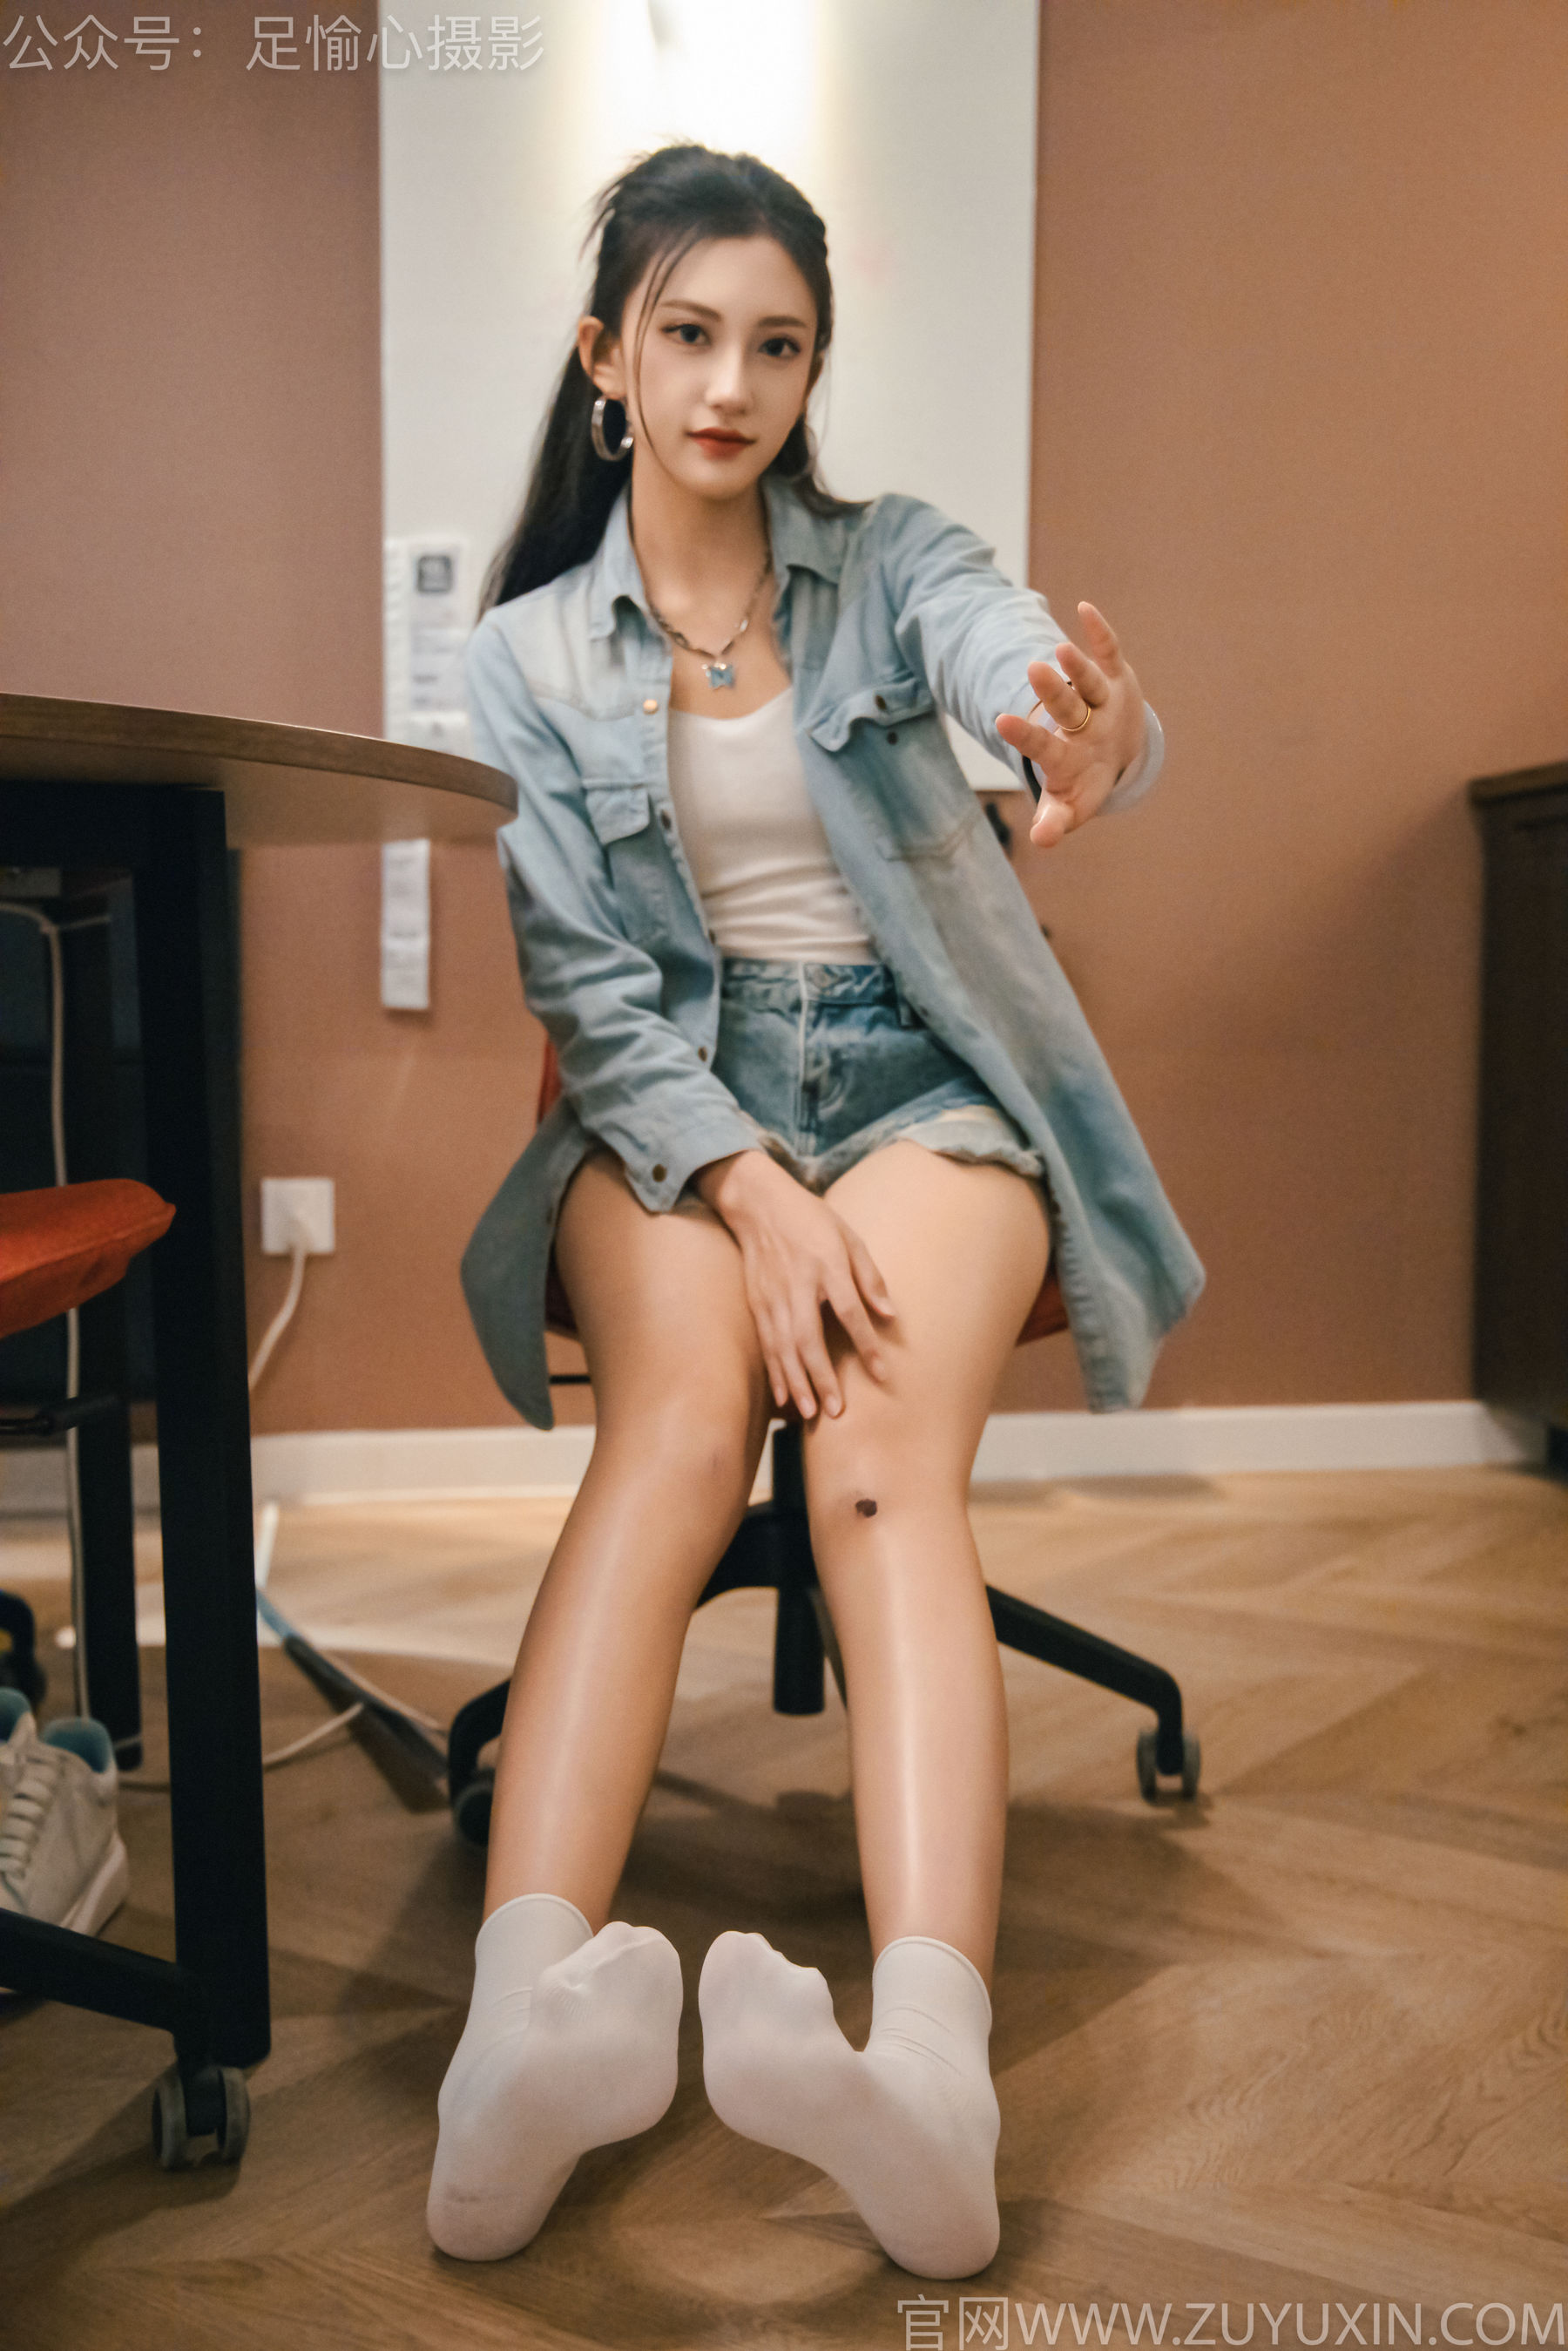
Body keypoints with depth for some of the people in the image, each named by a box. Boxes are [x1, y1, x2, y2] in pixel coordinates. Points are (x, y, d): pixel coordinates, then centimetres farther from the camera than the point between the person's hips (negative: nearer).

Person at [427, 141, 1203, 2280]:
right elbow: (582, 982, -1)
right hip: (667, 1104, 0)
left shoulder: (900, 563, 9)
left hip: (920, 1079, 0)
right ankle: (524, 2019, -50)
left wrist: (1106, 735, -43)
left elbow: (1039, 673, -16)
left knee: (891, 1461, -30)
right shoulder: (528, 655, 9)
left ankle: (932, 2060, -49)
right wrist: (747, 1187, -19)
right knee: (681, 1421, -33)